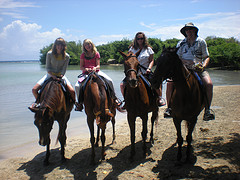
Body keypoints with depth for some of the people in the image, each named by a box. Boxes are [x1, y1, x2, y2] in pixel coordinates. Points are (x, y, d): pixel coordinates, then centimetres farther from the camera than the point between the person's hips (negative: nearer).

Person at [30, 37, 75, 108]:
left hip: (61, 76, -1)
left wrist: (60, 77, -22)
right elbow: (47, 68, -7)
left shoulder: (66, 56, -10)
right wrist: (53, 76, -21)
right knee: (34, 90, -12)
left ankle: (74, 102, 10)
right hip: (50, 75, 1)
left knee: (72, 91, -23)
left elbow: (64, 69, -5)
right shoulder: (50, 54, -11)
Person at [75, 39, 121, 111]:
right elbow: (81, 67, 3)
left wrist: (95, 68, -22)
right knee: (77, 86, -23)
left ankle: (114, 97, -4)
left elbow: (98, 65, 2)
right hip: (86, 73, 0)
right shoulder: (83, 55, 6)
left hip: (96, 71, 0)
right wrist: (86, 69, -18)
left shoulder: (96, 53, 6)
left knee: (109, 80, -22)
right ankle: (80, 102, -2)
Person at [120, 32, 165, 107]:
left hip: (146, 72, -1)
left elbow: (151, 60, 8)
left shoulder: (148, 49, 9)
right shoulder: (132, 48, 9)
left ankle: (160, 98, 2)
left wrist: (149, 68, -11)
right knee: (122, 85, -17)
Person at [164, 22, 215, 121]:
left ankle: (207, 110, -19)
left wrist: (204, 65, -11)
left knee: (209, 84, -28)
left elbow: (207, 57, 10)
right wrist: (186, 61, -12)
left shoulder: (201, 41, 10)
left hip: (198, 68, -1)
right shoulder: (181, 43, 12)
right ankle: (169, 107, -9)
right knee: (170, 83, -22)